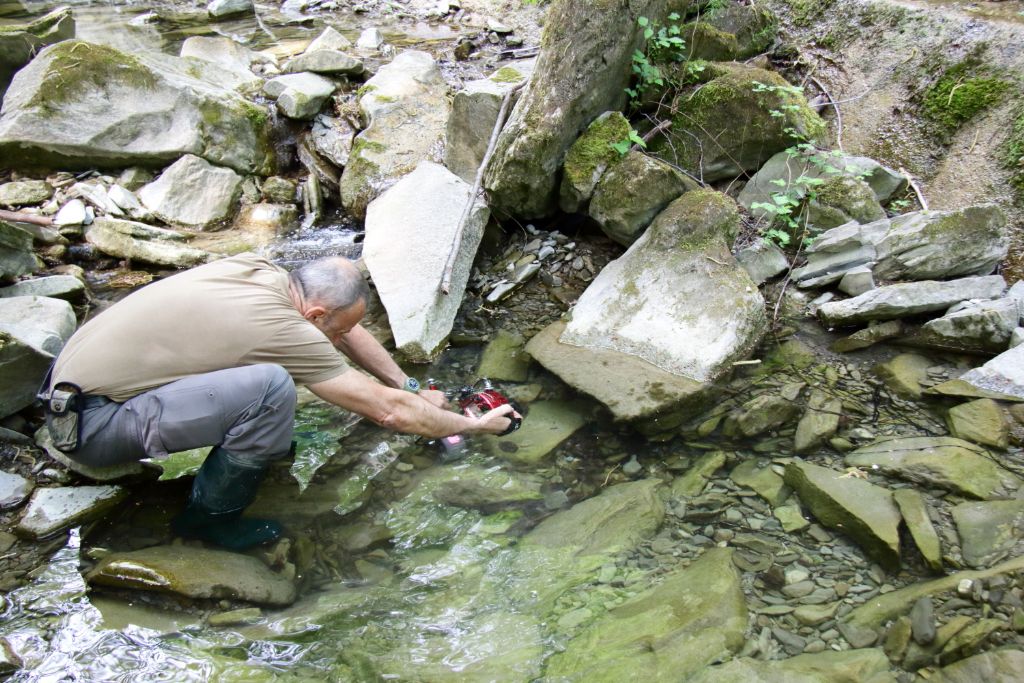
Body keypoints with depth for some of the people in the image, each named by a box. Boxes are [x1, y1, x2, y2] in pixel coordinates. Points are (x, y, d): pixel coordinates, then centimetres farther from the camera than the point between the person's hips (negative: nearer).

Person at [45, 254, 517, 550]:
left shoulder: (257, 270, 0)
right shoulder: (281, 329, -22)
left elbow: (346, 329, 16)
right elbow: (388, 411, -15)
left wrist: (412, 389, 17)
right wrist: (474, 425, -2)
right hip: (91, 425, -9)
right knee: (270, 386, -26)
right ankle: (209, 515, -3)